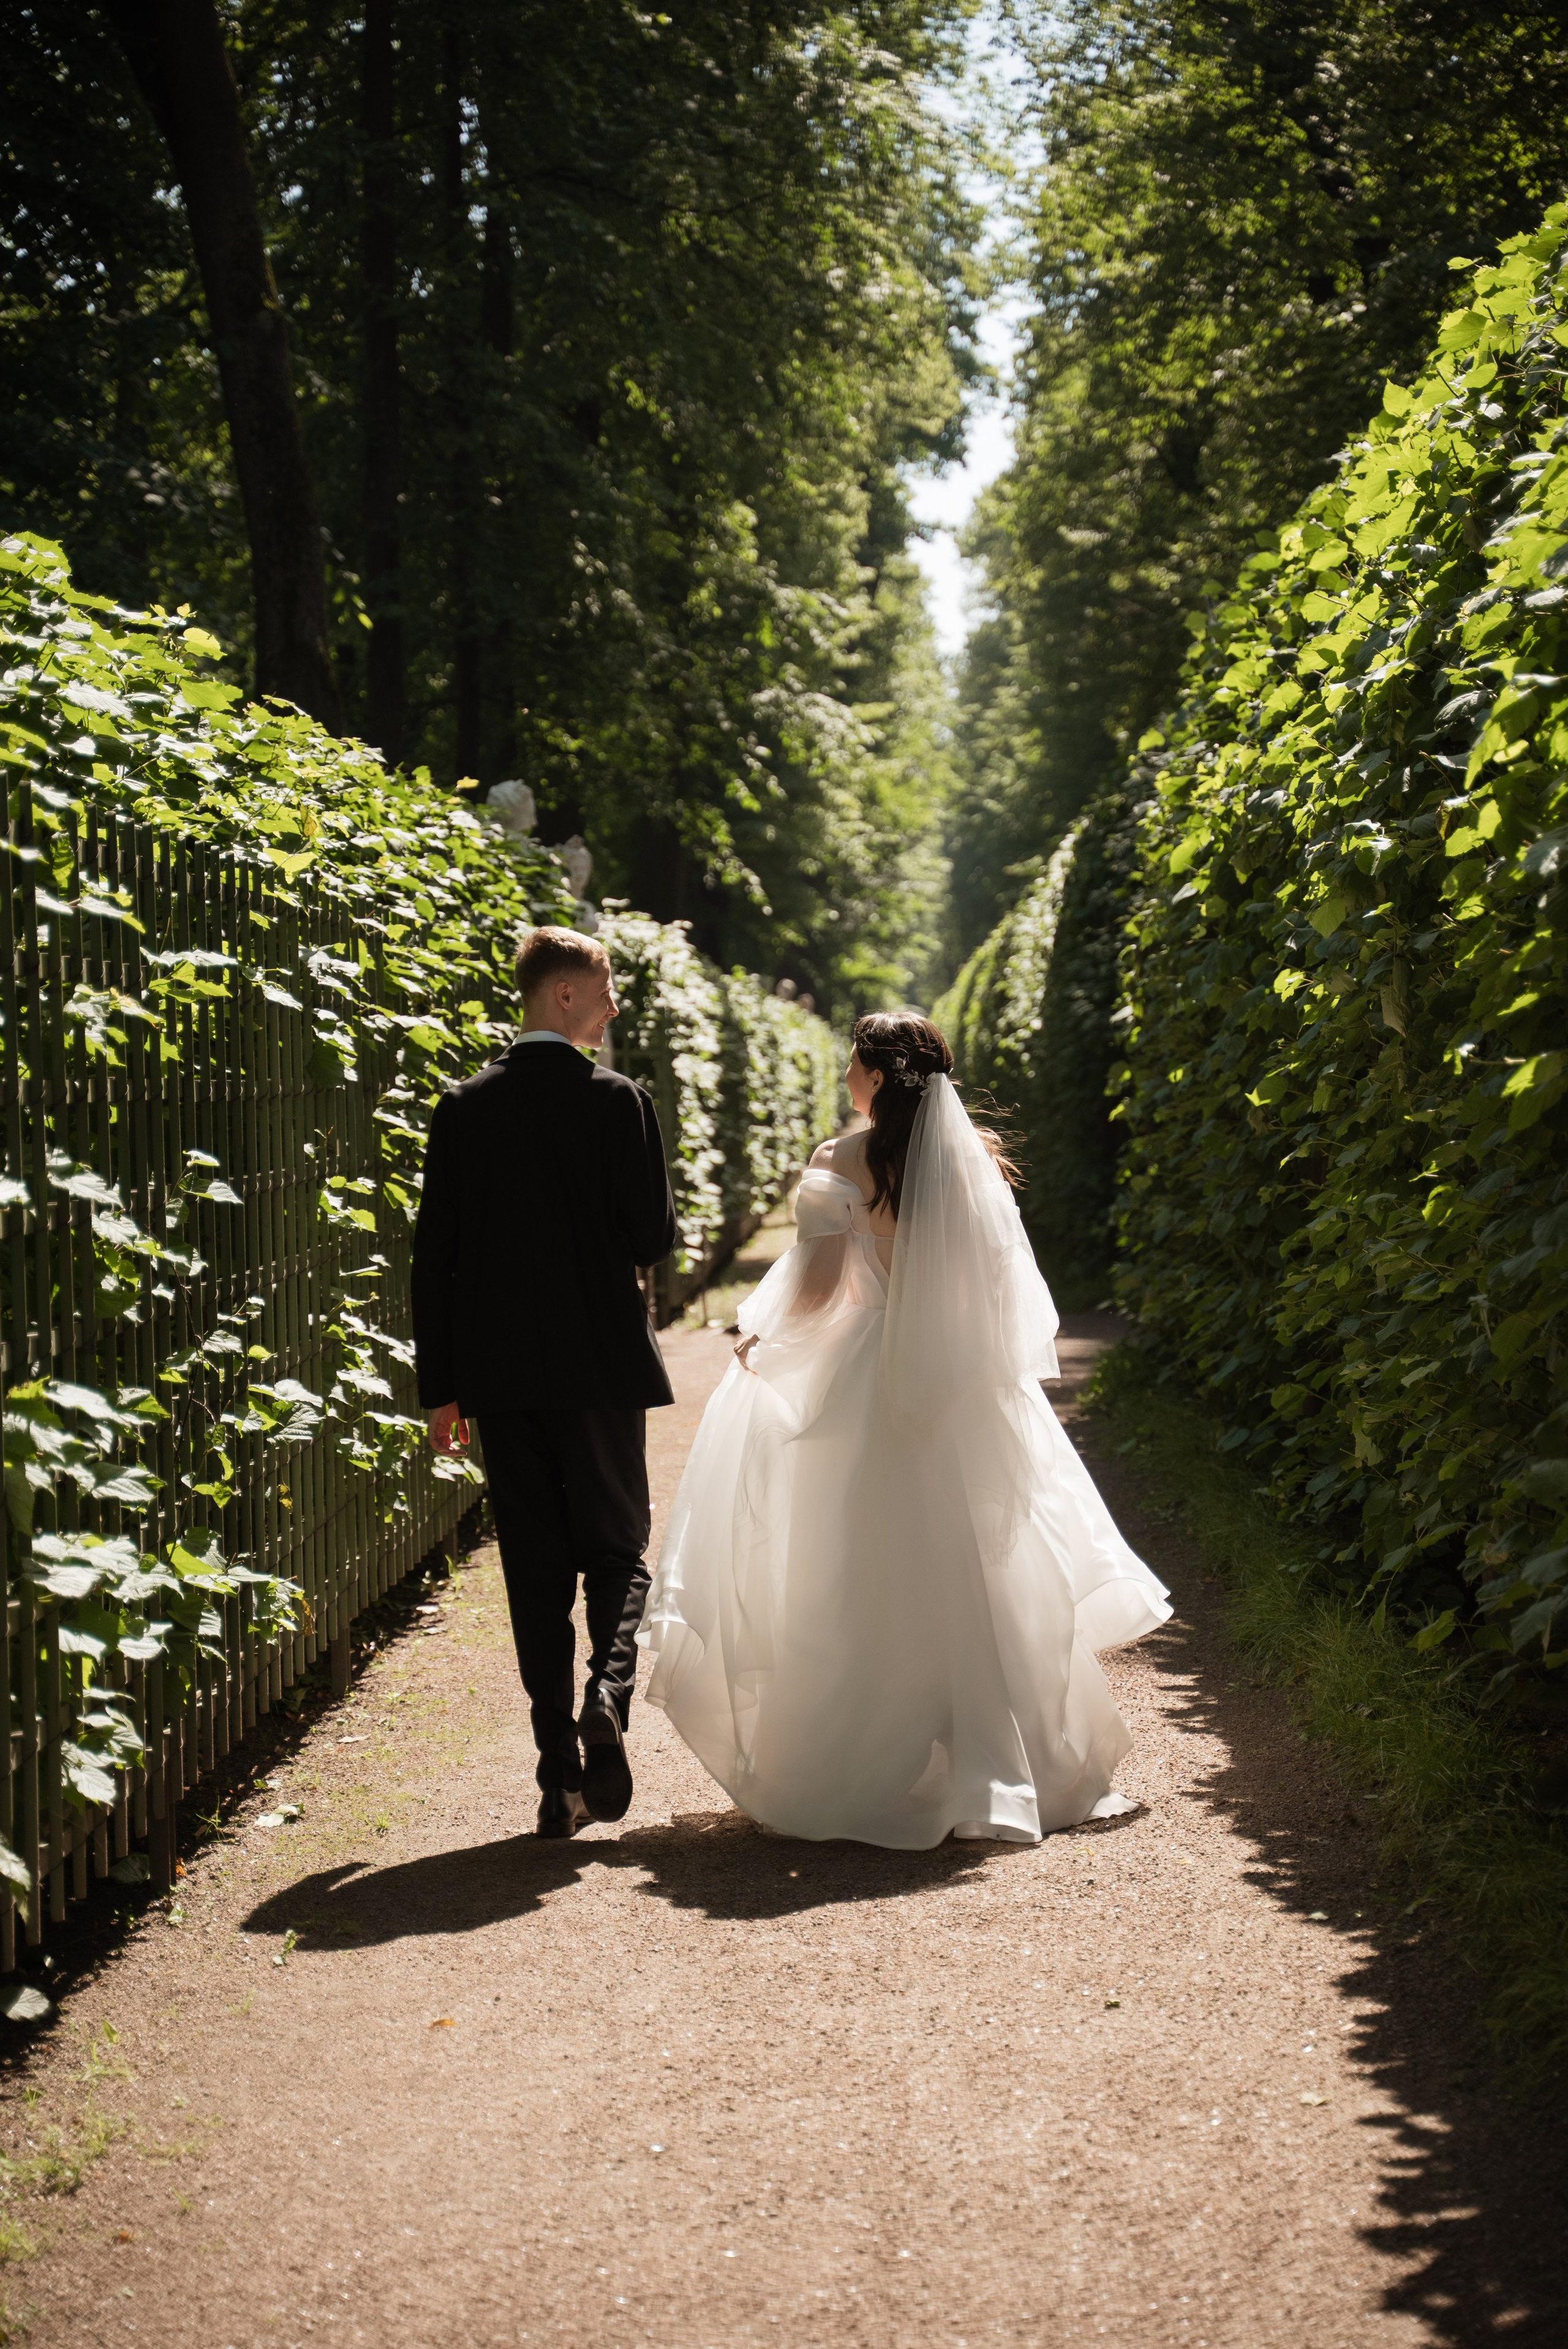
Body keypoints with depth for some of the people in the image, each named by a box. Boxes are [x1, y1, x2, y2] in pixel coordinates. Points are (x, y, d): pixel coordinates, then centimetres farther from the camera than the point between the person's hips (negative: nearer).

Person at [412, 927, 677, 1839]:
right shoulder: (618, 1101, -7)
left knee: (536, 1569, 7)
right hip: (602, 1361, -3)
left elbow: (435, 1252, 3)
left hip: (499, 1370, 3)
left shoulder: (464, 1108, 3)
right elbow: (655, 1236, -11)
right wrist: (646, 1214, 13)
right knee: (617, 1545, 13)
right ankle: (610, 1691, -14)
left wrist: (441, 1386, 7)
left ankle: (561, 1775, 6)